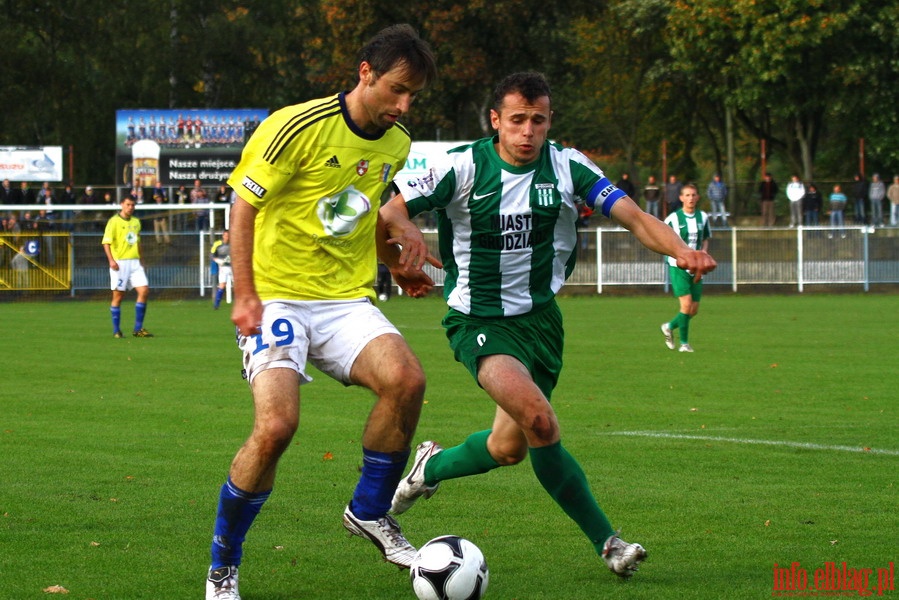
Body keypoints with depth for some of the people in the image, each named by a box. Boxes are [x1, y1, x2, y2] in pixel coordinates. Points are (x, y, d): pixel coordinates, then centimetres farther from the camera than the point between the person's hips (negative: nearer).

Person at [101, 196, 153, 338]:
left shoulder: (136, 222, 15)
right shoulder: (114, 221, -5)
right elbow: (106, 242, -10)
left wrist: (141, 261, 22)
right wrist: (111, 260, -22)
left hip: (135, 262, 6)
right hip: (120, 263, -6)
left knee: (144, 291, -5)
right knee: (118, 296, -2)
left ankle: (138, 329, 1)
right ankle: (116, 330, 6)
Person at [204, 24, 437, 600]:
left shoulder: (397, 144, 9)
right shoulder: (298, 126, -12)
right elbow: (243, 206, -7)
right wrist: (245, 296, -14)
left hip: (347, 301, 5)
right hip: (277, 297, -5)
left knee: (406, 379, -25)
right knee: (277, 424, -24)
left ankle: (370, 511, -1)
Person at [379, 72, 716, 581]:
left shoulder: (568, 168, -4)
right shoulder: (465, 167, -10)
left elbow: (635, 218, -10)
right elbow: (388, 212, -10)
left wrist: (680, 250, -29)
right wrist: (406, 232, -34)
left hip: (540, 316, 4)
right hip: (478, 321, -4)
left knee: (510, 447, 6)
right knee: (539, 420, -27)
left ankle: (431, 467, 39)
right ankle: (606, 542, -14)